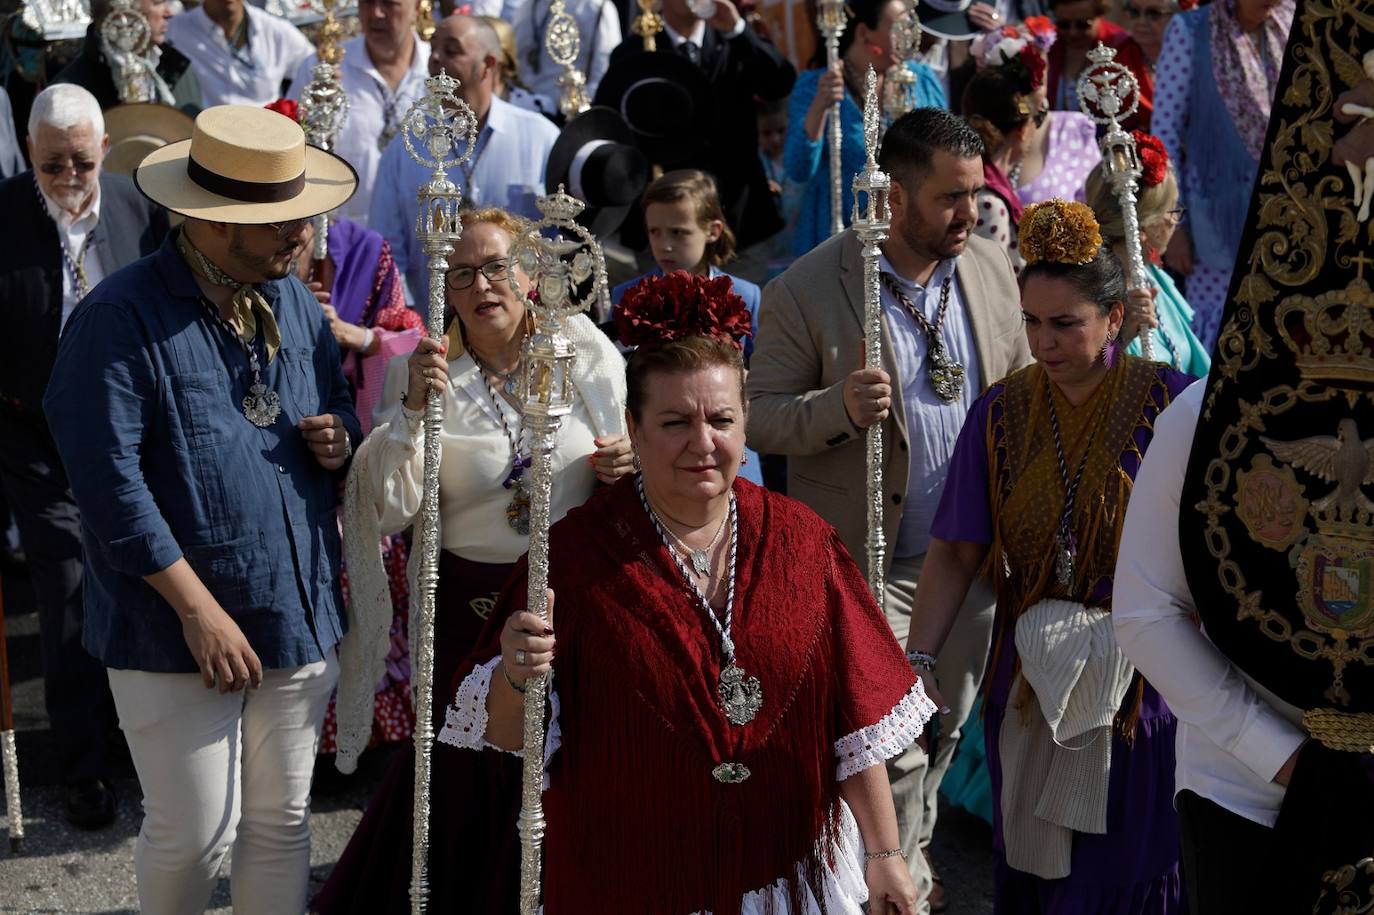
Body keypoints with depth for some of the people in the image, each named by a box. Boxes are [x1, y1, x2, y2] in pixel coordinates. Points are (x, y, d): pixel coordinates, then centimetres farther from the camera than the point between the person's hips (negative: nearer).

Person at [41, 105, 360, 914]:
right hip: (178, 632, -6)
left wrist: (339, 440, -4)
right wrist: (199, 609, -19)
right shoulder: (123, 318, -14)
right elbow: (111, 483, -18)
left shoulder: (296, 303, 7)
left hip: (301, 613, 6)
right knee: (196, 833, 1)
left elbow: (341, 409, 21)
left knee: (282, 824, 13)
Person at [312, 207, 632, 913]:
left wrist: (628, 466, -12)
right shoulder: (427, 374, -3)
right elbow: (389, 512, -13)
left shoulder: (587, 357, -1)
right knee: (470, 780, 8)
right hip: (471, 608, -1)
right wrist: (414, 410, -23)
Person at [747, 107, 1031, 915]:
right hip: (870, 565, -5)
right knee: (892, 744, -7)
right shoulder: (806, 292, -14)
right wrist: (838, 407, -30)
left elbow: (1022, 383, 14)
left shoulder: (992, 265, 2)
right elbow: (763, 419, -11)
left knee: (945, 730, 18)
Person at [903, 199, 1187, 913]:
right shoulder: (1001, 412, 0)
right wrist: (917, 657, -10)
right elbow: (957, 552, -1)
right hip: (1029, 683, 3)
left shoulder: (1166, 403, -9)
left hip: (1139, 684, -3)